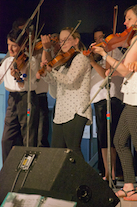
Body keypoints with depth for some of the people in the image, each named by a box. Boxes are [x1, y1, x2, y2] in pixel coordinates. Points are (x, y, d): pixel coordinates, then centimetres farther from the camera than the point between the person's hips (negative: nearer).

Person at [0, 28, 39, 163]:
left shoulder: (30, 61, -5)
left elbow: (30, 85, -13)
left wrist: (18, 78, -30)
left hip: (27, 100, -5)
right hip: (12, 100, 5)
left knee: (29, 140, -2)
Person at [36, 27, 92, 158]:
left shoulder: (81, 58, -6)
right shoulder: (66, 61, 22)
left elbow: (69, 80, -20)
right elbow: (57, 84, 25)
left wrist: (51, 70, -14)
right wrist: (45, 74, 10)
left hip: (75, 112, -10)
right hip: (61, 112, 10)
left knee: (73, 149, -13)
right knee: (56, 150, 8)